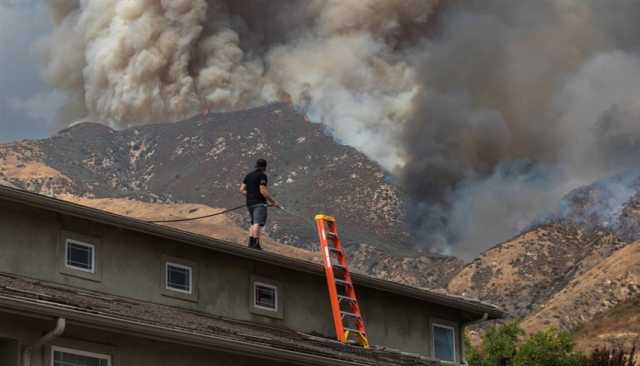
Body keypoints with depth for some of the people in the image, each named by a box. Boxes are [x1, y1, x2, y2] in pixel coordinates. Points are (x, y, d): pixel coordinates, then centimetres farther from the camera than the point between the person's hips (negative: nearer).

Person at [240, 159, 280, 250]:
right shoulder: (262, 176, -7)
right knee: (258, 223, -15)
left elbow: (242, 189, 13)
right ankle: (256, 243, -26)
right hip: (259, 203, -8)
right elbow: (263, 191, -15)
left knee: (253, 223, 17)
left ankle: (250, 243, 9)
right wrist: (273, 202, -9)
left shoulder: (249, 175, 15)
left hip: (250, 203, 8)